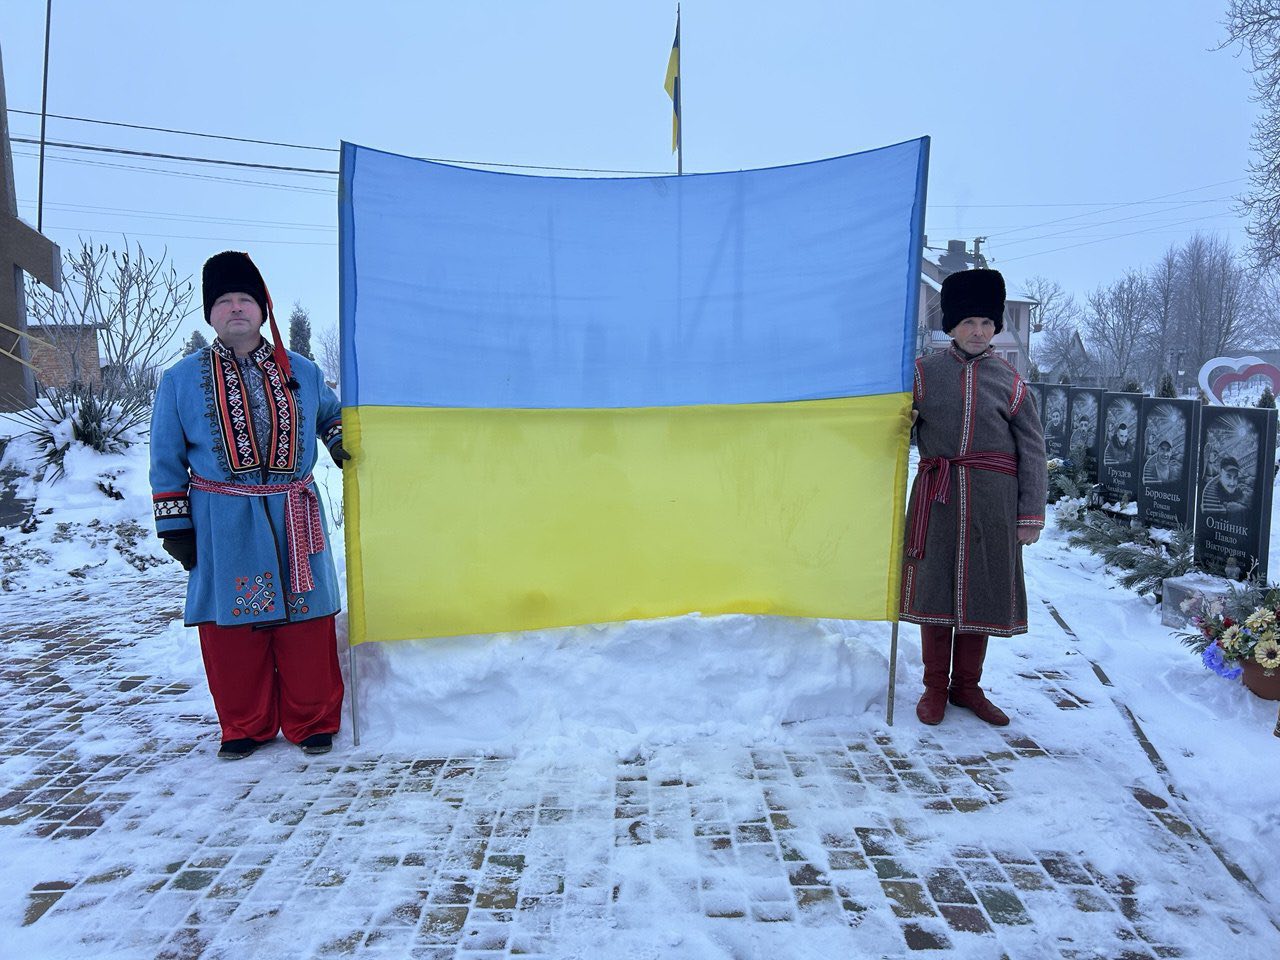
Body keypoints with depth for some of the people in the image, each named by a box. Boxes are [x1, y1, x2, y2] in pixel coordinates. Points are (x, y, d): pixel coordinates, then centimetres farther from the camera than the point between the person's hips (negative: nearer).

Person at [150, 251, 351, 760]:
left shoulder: (301, 372, 7)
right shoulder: (181, 379, 4)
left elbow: (329, 412, 26)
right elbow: (167, 460, 5)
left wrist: (339, 437, 4)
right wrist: (175, 524, 1)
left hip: (293, 518, 1)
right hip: (222, 524, 0)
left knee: (305, 622, 3)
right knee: (230, 627, 5)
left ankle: (312, 722, 18)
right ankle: (245, 726, 22)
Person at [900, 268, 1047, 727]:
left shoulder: (1010, 382, 5)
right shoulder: (924, 372, 4)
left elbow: (1032, 452, 4)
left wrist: (1032, 515, -1)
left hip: (992, 502, 1)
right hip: (937, 497, 0)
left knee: (981, 593, 7)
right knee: (935, 590, 4)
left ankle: (967, 686, 23)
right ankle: (935, 688, 18)